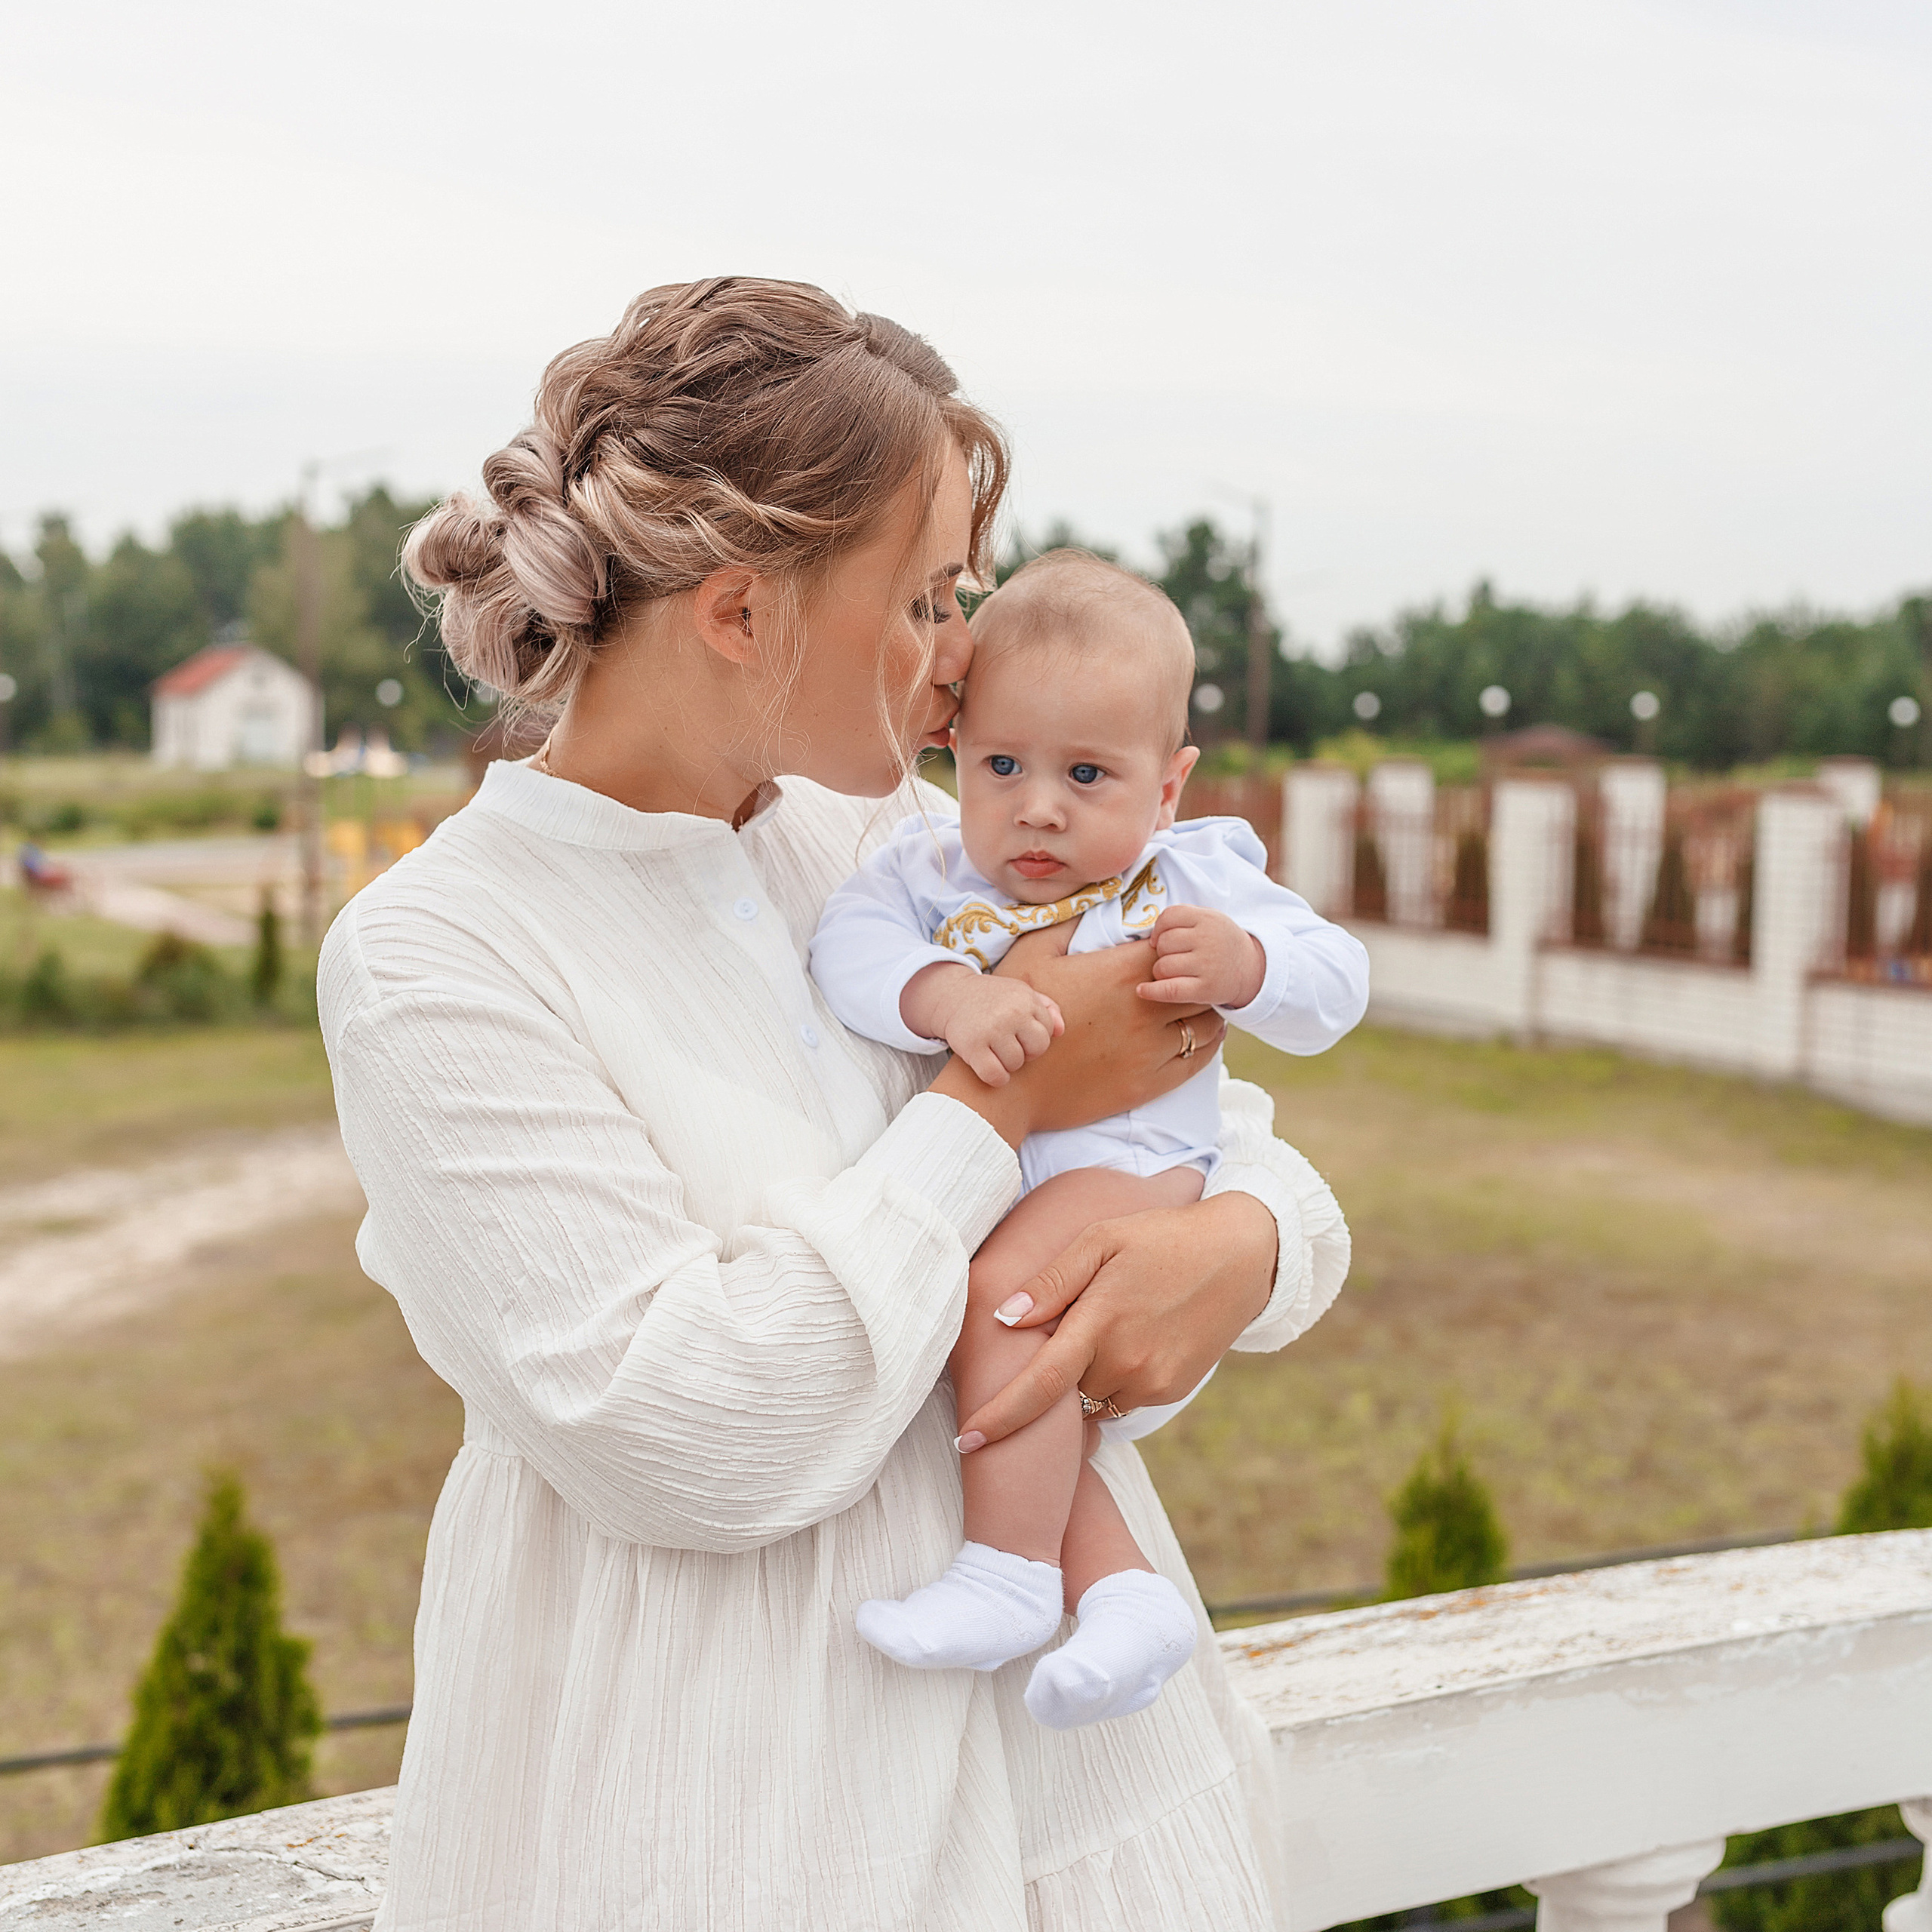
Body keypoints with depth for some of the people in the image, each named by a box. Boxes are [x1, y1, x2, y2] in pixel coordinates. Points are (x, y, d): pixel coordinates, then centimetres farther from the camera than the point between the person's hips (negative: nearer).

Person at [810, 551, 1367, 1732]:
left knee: (1004, 1292, -29)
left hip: (1131, 1166, -5)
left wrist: (1242, 966, -21)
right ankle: (1122, 1586, -5)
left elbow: (1334, 982, 0)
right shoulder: (934, 867, 3)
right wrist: (944, 994, -34)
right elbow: (850, 946, -14)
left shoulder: (1195, 879, 0)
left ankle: (1013, 1575, -20)